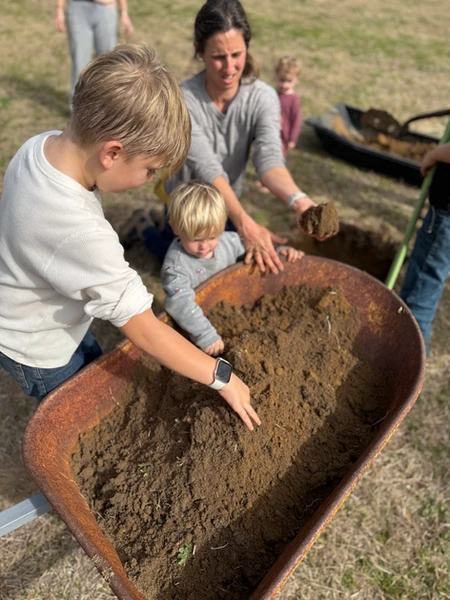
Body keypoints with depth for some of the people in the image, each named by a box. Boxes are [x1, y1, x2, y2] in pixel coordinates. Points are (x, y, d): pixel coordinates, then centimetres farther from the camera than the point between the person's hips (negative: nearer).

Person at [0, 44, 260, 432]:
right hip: (38, 349, -8)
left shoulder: (43, 146, -17)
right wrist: (221, 377, -24)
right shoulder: (80, 232, -41)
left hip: (53, 316, 8)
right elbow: (143, 330, -34)